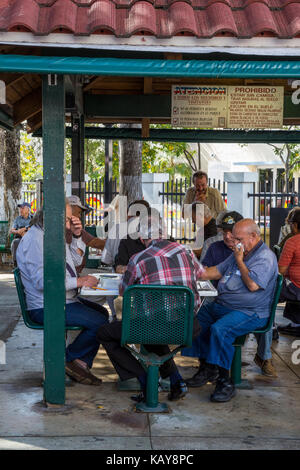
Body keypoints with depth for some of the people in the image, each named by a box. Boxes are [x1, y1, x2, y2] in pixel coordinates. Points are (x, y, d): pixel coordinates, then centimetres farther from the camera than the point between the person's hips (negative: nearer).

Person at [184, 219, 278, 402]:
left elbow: (253, 285, -22)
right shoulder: (240, 253, 19)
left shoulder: (266, 257, -10)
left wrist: (239, 260, -11)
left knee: (220, 329, -33)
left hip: (250, 313, -9)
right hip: (222, 305, 9)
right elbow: (218, 271, 24)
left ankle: (225, 382, -23)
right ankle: (207, 366, 1)